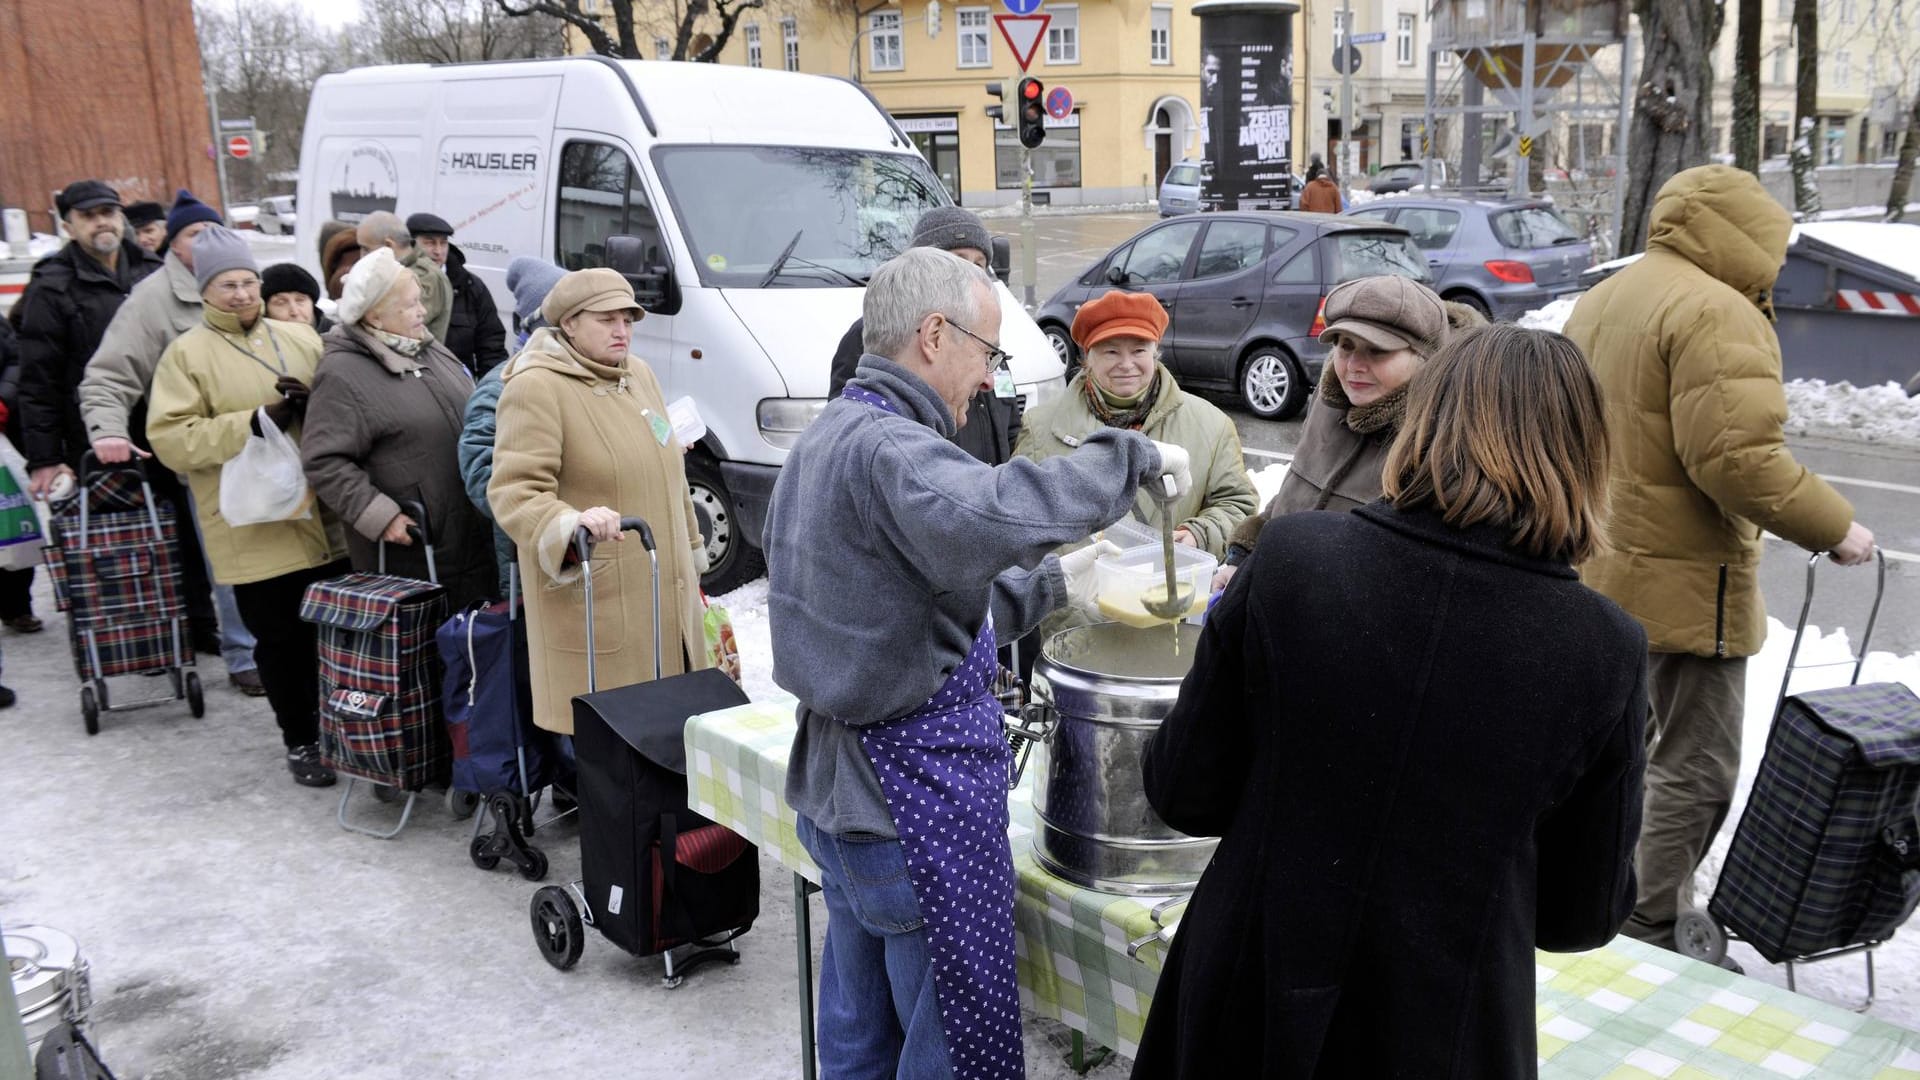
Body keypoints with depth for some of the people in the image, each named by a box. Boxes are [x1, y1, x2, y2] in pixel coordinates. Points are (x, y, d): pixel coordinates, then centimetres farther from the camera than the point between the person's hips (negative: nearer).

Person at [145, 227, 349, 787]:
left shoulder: (301, 338, 9)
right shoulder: (187, 353, -1)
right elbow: (171, 439, -9)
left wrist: (315, 404, -8)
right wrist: (257, 421, -18)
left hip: (328, 520, 3)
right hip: (257, 529, -3)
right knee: (282, 640, 6)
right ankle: (300, 741, 23)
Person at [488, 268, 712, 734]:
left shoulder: (638, 374, 15)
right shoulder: (536, 388, -11)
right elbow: (515, 491, -20)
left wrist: (692, 551, 30)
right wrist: (569, 526, -38)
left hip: (666, 597, 8)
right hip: (591, 602, -8)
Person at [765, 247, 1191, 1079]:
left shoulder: (825, 438, 12)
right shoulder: (886, 448, -21)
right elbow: (994, 517, -42)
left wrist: (1050, 584, 16)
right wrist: (1132, 456, -27)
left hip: (835, 790, 10)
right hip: (914, 801, -10)